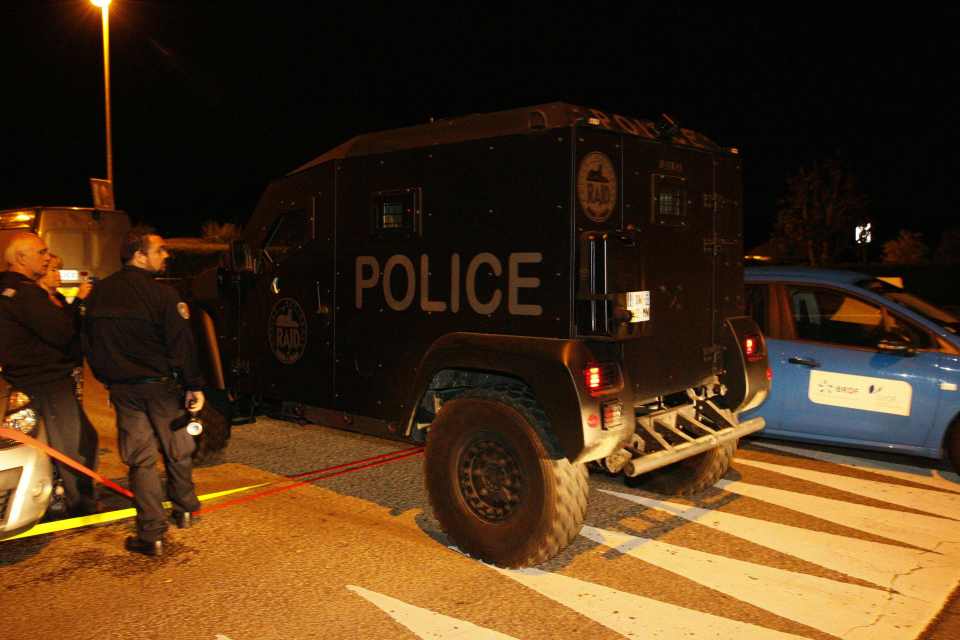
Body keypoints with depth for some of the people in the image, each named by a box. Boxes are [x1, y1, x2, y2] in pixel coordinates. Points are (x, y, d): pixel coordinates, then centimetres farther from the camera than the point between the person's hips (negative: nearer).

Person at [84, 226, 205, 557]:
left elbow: (90, 343, 12)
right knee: (177, 451, 16)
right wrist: (195, 386, -8)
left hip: (122, 389, 4)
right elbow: (182, 344, -15)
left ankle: (152, 535, 4)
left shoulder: (99, 293, 4)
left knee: (141, 459, 5)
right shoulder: (162, 293, -14)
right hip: (161, 386, -4)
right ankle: (185, 510, 32)